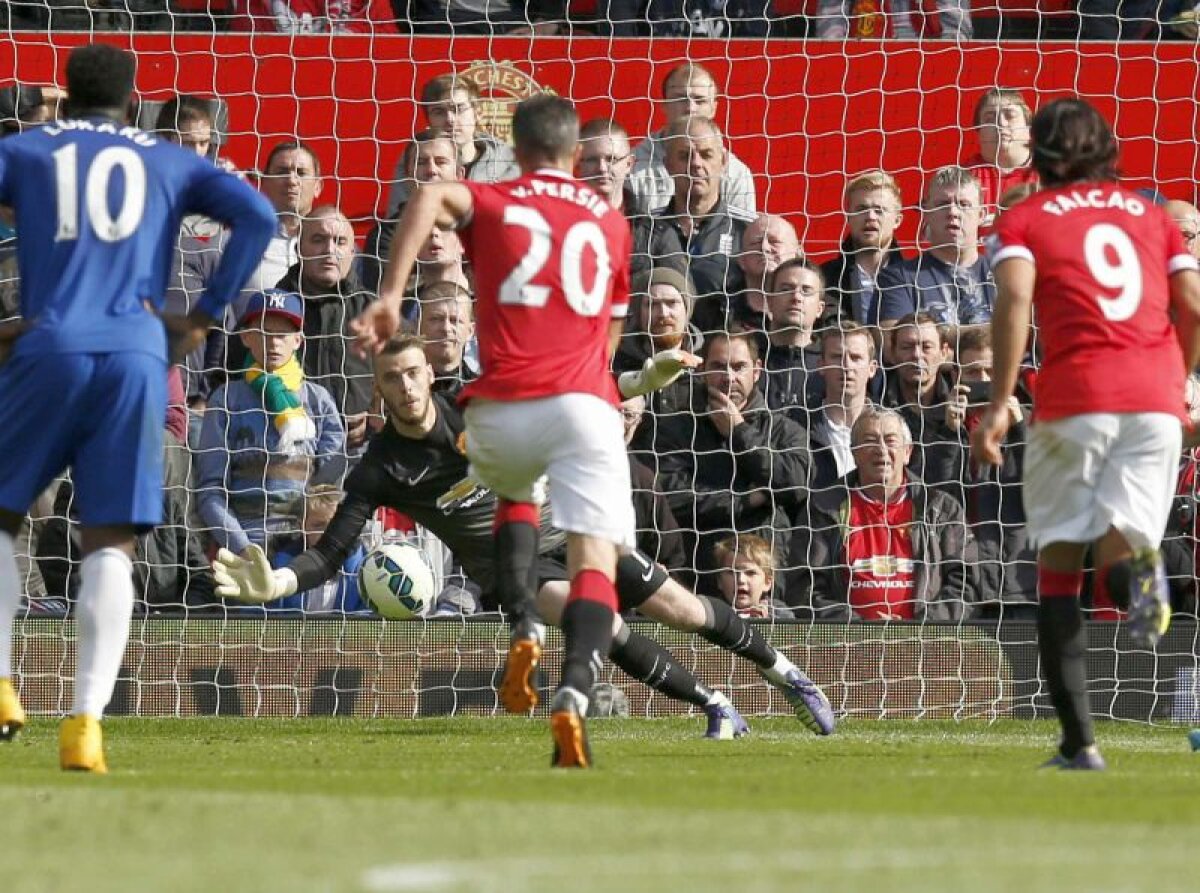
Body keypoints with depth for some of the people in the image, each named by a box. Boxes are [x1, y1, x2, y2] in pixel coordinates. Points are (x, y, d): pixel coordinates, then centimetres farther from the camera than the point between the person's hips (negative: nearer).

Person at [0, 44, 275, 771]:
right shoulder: (169, 163, 19)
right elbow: (257, 216, 7)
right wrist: (203, 319, 7)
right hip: (136, 356, 1)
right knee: (112, 543, 1)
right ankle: (87, 722, -12)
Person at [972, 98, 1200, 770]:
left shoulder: (1024, 219, 11)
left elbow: (1015, 298, -8)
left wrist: (1000, 403, -10)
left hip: (1075, 395, -2)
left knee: (1059, 562, 7)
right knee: (1120, 544, 7)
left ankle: (1080, 740, -3)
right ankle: (1135, 568, -34)